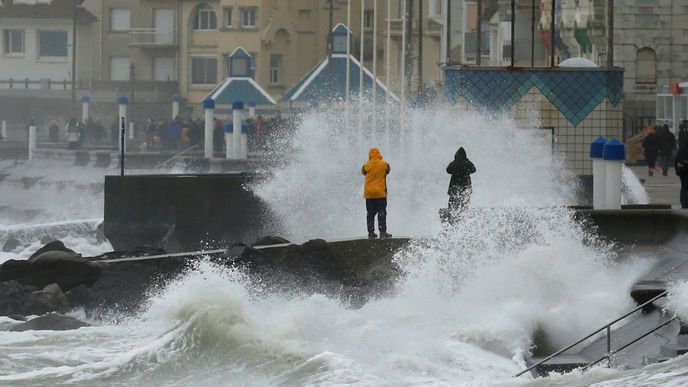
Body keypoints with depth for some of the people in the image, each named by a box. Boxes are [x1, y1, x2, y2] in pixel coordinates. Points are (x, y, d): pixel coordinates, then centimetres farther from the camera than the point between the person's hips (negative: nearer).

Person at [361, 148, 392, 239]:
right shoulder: (384, 164, -5)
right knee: (382, 213, 1)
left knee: (370, 214, 7)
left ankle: (371, 232, 5)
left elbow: (363, 172, 15)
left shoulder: (367, 166, -4)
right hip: (381, 193, -1)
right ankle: (382, 232, -5)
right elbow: (388, 170, 14)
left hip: (369, 194, 1)